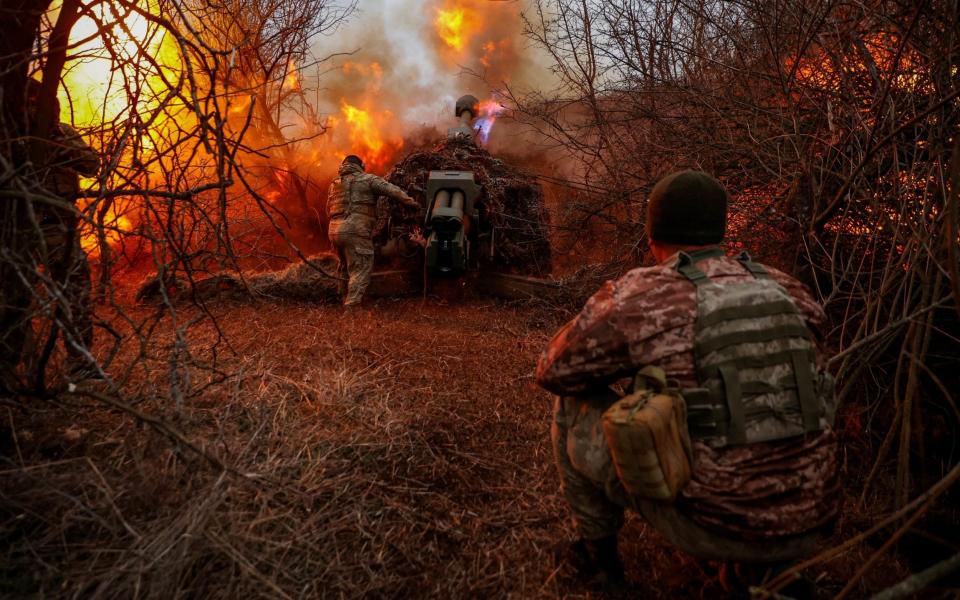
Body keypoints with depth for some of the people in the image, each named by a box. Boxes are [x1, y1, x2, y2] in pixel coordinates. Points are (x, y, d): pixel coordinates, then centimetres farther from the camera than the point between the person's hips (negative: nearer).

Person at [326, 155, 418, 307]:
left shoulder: (335, 184, 22)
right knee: (361, 270, -5)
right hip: (355, 231, -6)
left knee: (345, 266, 23)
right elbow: (389, 189, -7)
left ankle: (346, 301, 31)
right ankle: (352, 305, -16)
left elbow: (329, 210, 24)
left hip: (335, 231, 6)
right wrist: (410, 201, -15)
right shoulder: (367, 179, 6)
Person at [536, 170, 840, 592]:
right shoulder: (779, 288, 4)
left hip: (715, 523, -5)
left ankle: (598, 549, 25)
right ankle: (766, 569, 32)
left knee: (575, 407, 9)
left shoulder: (638, 295, -11)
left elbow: (554, 372, 0)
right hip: (810, 523, 6)